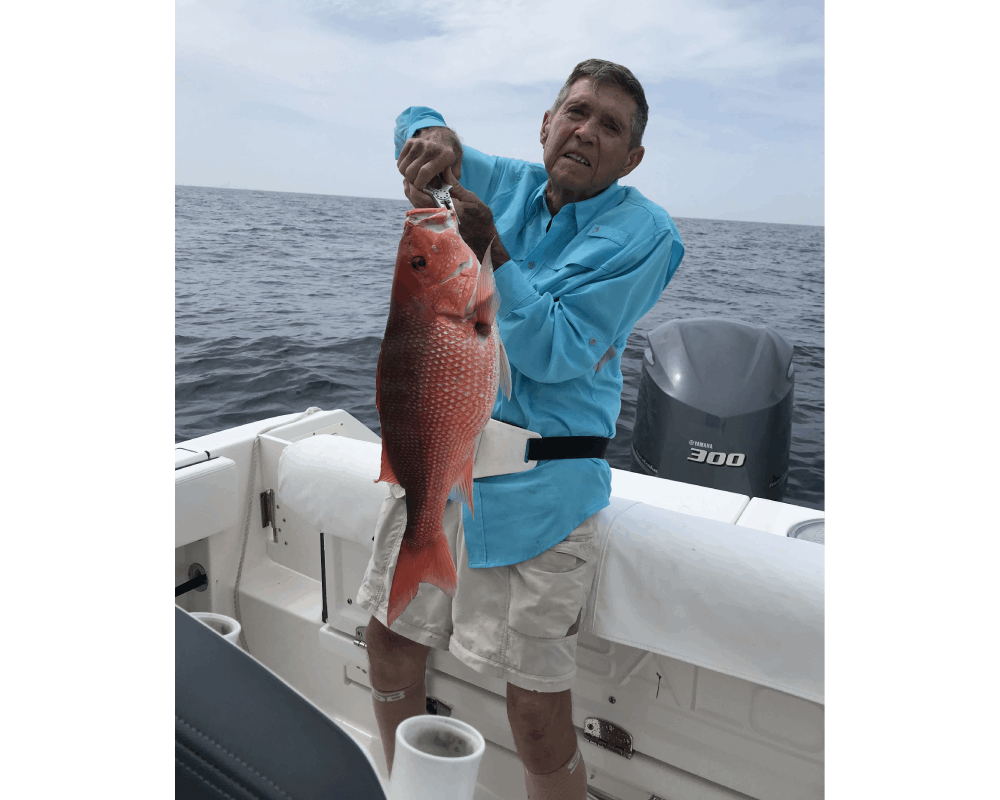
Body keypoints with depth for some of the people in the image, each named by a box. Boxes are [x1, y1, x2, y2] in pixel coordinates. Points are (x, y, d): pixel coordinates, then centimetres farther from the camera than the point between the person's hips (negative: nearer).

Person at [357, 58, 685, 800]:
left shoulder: (644, 233, -9)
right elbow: (416, 125, 16)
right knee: (391, 641, 15)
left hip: (537, 490, -5)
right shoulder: (511, 184, 7)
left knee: (538, 711, -5)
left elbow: (555, 354, -16)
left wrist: (489, 249, -25)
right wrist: (431, 137, -8)